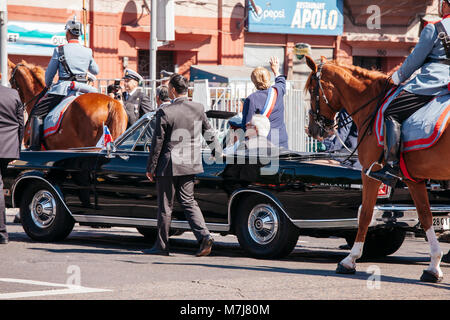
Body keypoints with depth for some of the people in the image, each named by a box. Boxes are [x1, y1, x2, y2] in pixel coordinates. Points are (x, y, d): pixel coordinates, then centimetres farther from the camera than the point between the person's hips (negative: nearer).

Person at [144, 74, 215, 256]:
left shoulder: (165, 113, -16)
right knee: (188, 202, 12)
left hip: (169, 166, -5)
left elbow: (157, 143, -12)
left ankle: (162, 246, 14)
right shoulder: (199, 109, -1)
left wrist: (151, 168, -3)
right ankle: (204, 236, -6)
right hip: (190, 165, 5)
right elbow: (208, 132, 13)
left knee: (165, 206, 5)